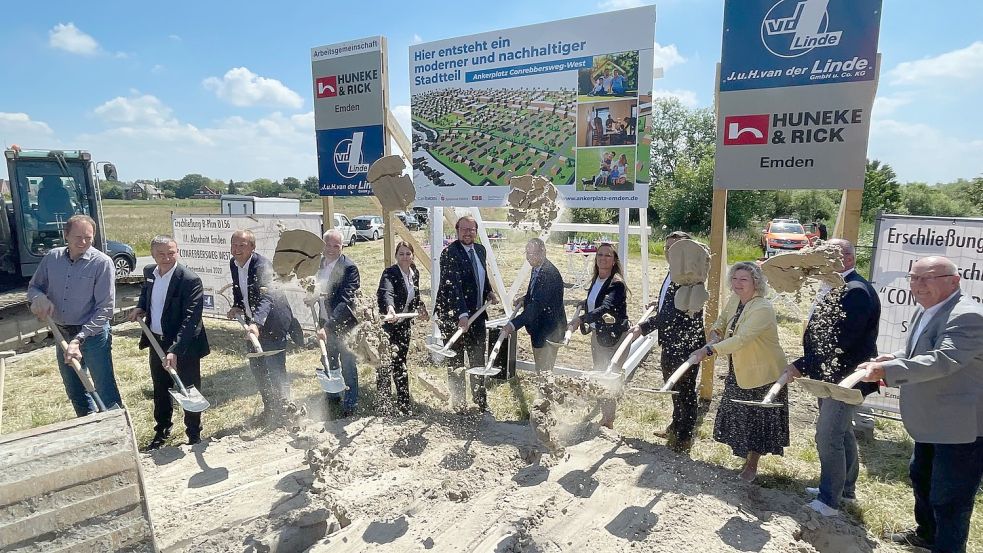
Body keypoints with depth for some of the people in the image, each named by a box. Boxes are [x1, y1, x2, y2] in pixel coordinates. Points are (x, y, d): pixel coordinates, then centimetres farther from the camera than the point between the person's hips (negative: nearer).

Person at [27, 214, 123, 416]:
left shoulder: (102, 262, -15)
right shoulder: (52, 257, 1)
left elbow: (105, 309, -16)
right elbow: (34, 287, 13)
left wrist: (79, 339, -22)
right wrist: (39, 297, -13)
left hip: (93, 335, -6)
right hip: (62, 335, 6)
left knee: (106, 391, -3)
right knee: (74, 391, 19)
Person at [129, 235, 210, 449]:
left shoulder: (190, 280, -23)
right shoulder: (149, 272, 0)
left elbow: (190, 319, -27)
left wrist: (174, 350, -34)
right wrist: (140, 307, 2)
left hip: (184, 344, -6)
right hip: (157, 341, 7)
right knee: (160, 389, 21)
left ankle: (194, 437, 25)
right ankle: (162, 431, 41)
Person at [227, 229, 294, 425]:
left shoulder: (262, 265, -26)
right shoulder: (233, 263, -1)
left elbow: (266, 298, -39)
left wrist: (256, 324, -53)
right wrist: (236, 306, -3)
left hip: (273, 322, -8)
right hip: (254, 323, 8)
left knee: (275, 368, -4)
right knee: (256, 366, 17)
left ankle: (281, 412, 14)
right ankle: (269, 408, 34)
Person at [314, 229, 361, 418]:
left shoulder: (349, 268, -20)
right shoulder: (318, 262, 2)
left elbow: (345, 301, -27)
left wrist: (327, 326, -34)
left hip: (343, 323, -7)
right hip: (325, 322, 7)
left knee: (347, 364, 6)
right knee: (329, 363, 21)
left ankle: (350, 405, 21)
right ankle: (333, 399, 39)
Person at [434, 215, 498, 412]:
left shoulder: (480, 249, 7)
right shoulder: (449, 253, -17)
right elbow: (453, 286, -27)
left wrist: (489, 292, 7)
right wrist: (462, 315, -34)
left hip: (477, 315, 7)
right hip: (455, 316, -7)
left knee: (478, 359, 18)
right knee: (456, 362, 8)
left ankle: (480, 400, 34)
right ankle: (458, 403, 23)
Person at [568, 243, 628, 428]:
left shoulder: (617, 283, -17)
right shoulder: (595, 280, 7)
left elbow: (606, 308, -32)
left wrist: (581, 319, -40)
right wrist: (586, 325, 7)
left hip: (614, 337, -8)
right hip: (596, 335, 8)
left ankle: (608, 420, 10)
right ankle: (604, 416, 29)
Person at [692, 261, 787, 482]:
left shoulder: (763, 308, -26)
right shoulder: (734, 301, -1)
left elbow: (741, 339, -36)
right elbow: (721, 323, 13)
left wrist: (708, 350, -43)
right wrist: (714, 336, -10)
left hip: (762, 374, -7)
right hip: (738, 371, 7)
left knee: (757, 419, 8)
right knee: (739, 416, 17)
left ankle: (751, 467, 27)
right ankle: (745, 458, 37)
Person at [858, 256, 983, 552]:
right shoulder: (924, 311, 7)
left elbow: (942, 361, -35)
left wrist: (886, 370, -42)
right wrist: (895, 359, -3)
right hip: (932, 422, 11)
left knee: (949, 499, 2)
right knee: (921, 477, 27)